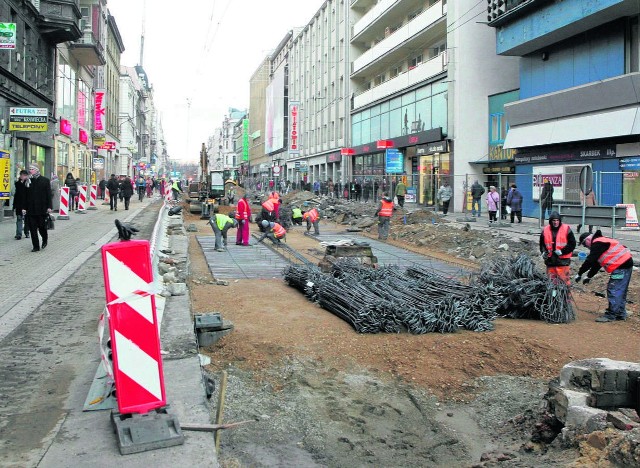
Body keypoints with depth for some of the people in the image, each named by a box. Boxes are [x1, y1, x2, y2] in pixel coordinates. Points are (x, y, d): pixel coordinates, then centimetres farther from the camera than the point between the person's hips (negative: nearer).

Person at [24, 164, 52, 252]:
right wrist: (23, 207, 1)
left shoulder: (45, 180, 0)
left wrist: (49, 207, -8)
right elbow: (24, 195, 8)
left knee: (42, 227, 4)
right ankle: (36, 246, 7)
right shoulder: (28, 181, 7)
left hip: (42, 209, -3)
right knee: (32, 228, 1)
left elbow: (49, 195, -2)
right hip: (30, 210, 3)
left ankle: (45, 240, 33)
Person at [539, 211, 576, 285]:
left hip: (562, 260, -3)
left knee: (564, 280, -4)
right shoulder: (545, 230, 6)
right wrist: (544, 252, -4)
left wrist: (562, 251, -15)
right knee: (551, 281, 10)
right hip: (550, 260, 3)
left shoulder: (566, 229, -3)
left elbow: (572, 244, -4)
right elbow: (542, 244, 15)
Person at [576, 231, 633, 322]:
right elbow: (596, 263, 25)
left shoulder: (597, 244, -11)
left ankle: (610, 315, -6)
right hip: (626, 264, 11)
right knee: (621, 291, 16)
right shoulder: (601, 243, 22)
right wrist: (589, 276, 24)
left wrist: (579, 274, -8)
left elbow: (590, 261, -15)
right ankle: (621, 314, 23)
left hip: (621, 266, -11)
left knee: (613, 291, -8)